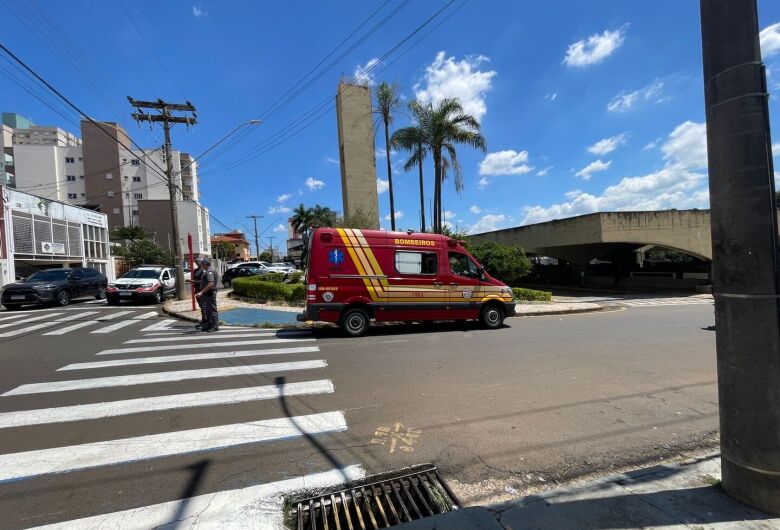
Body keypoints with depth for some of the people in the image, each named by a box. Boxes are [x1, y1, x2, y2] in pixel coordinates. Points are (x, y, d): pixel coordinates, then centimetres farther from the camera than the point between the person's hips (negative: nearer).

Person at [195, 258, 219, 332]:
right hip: (206, 294, 11)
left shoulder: (210, 272, -17)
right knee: (207, 310, 16)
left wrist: (201, 292, -30)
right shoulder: (206, 272, 17)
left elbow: (211, 284, -29)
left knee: (212, 310, -6)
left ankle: (215, 326, -2)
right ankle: (209, 325, 25)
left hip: (210, 293, -11)